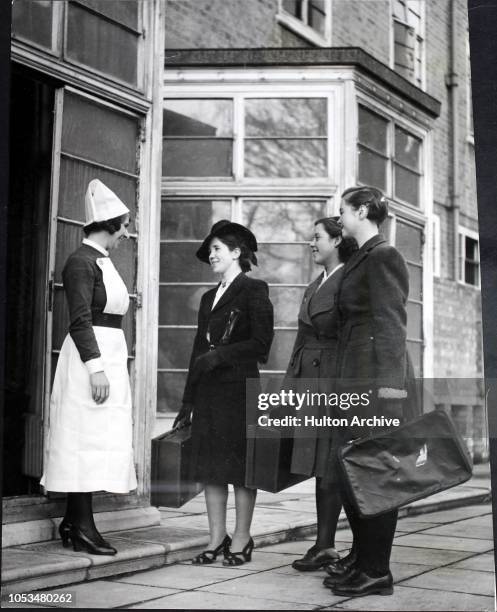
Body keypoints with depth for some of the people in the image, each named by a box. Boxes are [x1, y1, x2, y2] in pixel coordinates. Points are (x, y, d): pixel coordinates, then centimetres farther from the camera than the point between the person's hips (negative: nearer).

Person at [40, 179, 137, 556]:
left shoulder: (103, 262, 16)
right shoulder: (82, 261, -11)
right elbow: (80, 319, -18)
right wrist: (95, 367, -23)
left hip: (110, 356, 9)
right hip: (90, 358, -9)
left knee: (97, 441, 10)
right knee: (88, 439, -7)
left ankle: (74, 521, 15)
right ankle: (82, 527, -3)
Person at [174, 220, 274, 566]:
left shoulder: (254, 291, -2)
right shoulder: (209, 298, 19)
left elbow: (261, 343, -9)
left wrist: (220, 355, -15)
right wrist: (188, 400, 14)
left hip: (239, 388, -7)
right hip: (208, 391, 7)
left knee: (241, 465, -1)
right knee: (210, 466, 5)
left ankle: (242, 540, 7)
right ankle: (217, 538, 12)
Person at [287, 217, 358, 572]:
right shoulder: (314, 286, 19)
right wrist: (290, 384, 17)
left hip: (333, 382, -8)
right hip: (309, 382, 8)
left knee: (329, 467, -5)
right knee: (319, 466, 9)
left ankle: (325, 546, 0)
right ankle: (326, 546, 14)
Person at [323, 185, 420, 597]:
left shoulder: (384, 257, -9)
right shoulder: (361, 259, 17)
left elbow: (391, 325, -16)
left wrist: (388, 386, -21)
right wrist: (343, 382, 15)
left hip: (375, 379, -9)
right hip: (354, 379, 9)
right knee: (347, 469, 14)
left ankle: (377, 572, 6)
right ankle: (363, 558, 26)